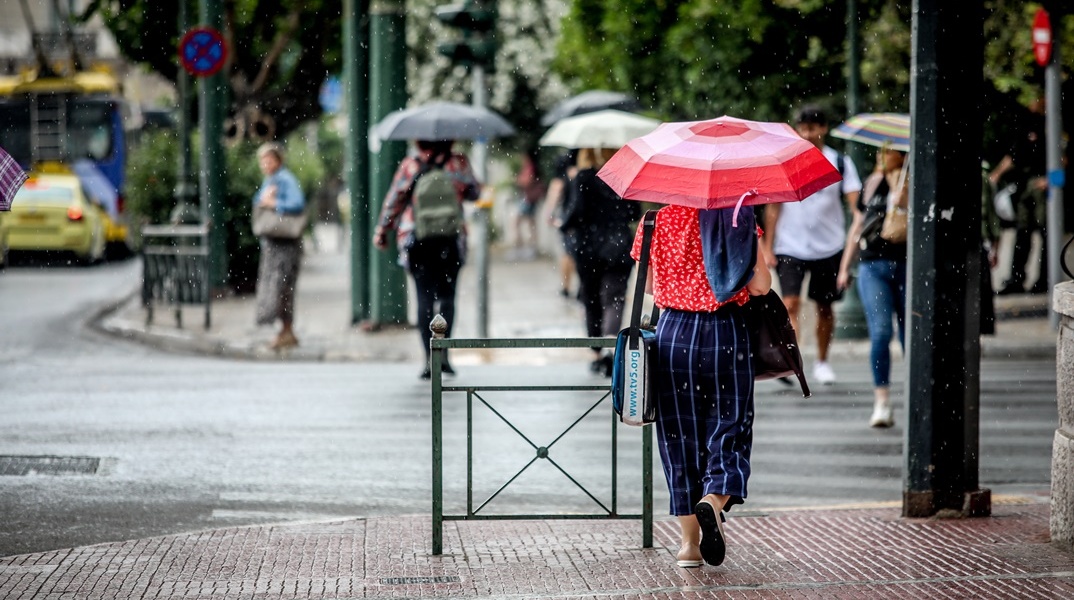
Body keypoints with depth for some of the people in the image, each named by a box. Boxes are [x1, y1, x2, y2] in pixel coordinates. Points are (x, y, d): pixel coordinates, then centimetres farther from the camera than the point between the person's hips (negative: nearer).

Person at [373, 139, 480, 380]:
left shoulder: (409, 166, 0)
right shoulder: (458, 163, 0)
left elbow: (394, 200, 1)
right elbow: (474, 192, 10)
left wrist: (381, 231, 11)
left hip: (417, 241, 0)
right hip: (450, 240, 0)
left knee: (424, 299, 3)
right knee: (447, 296, 10)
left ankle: (429, 358, -4)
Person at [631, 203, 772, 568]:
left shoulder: (657, 221, 1)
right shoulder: (738, 220, -4)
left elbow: (647, 284, 10)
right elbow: (761, 285, -7)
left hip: (673, 334, 2)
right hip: (726, 333, -2)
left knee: (679, 435, 9)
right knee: (728, 430, 6)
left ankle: (689, 542, 10)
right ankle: (713, 500, -24)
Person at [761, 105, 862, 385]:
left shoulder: (839, 162, 1)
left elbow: (855, 202, -5)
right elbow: (773, 207, 5)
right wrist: (768, 246, 0)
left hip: (829, 245, 1)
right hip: (790, 246, -1)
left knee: (825, 307, 10)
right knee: (790, 303, -16)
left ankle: (822, 362, 26)